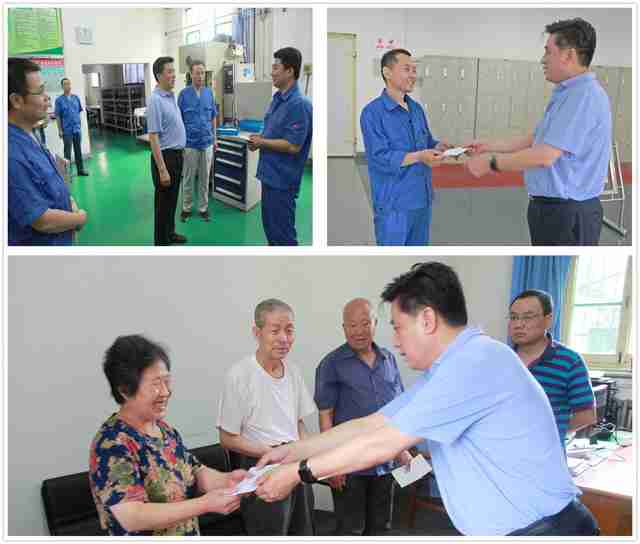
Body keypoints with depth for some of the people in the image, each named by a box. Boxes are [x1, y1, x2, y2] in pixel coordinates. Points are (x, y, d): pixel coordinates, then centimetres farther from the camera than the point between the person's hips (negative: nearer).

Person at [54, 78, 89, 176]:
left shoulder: (76, 98, 5)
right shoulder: (59, 100, -6)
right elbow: (57, 116, -5)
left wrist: (79, 125, 8)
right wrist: (60, 130, -9)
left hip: (77, 129, 4)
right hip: (67, 130, -4)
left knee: (78, 150, 11)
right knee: (67, 150, 3)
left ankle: (80, 169, 20)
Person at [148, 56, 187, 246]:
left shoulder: (172, 96, 8)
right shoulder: (156, 100, -20)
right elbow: (153, 137, -23)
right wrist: (162, 169, -26)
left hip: (177, 154, 9)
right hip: (165, 156, -9)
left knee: (172, 199, 20)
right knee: (164, 201, 1)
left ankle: (170, 233, 35)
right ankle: (161, 243, 11)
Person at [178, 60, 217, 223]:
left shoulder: (209, 92, 3)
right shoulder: (184, 93, -6)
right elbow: (179, 120, -3)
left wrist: (214, 137, 9)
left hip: (207, 143, 3)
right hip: (190, 143, -3)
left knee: (205, 178, 10)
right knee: (188, 178, 7)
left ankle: (203, 207, 21)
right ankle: (186, 208, 20)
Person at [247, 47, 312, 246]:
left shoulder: (299, 104, -20)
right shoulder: (277, 98, 9)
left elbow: (293, 145, -25)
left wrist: (262, 143, -13)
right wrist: (259, 138, 2)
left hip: (283, 178, -10)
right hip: (270, 173, 10)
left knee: (283, 232, 0)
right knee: (270, 225, 19)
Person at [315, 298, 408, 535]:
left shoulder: (389, 359, 5)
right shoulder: (331, 364, -9)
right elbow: (325, 416, -9)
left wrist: (403, 449, 8)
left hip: (385, 461, 5)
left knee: (380, 527, 17)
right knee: (350, 530, 8)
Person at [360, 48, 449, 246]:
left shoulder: (417, 109, 12)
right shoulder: (373, 112, -11)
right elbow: (380, 158, -19)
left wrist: (438, 147, -6)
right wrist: (419, 157, -26)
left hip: (422, 201, 7)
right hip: (394, 204, -7)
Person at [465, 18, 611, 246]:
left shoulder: (583, 96, -21)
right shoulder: (568, 94, 14)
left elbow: (544, 156, -25)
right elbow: (535, 139, 20)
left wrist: (491, 162, -14)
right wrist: (489, 146, 16)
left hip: (567, 214, -10)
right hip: (552, 208, 10)